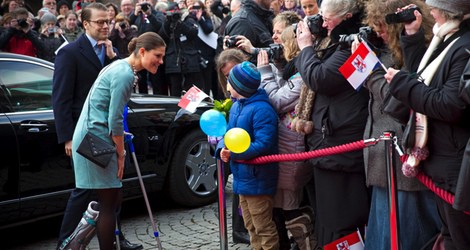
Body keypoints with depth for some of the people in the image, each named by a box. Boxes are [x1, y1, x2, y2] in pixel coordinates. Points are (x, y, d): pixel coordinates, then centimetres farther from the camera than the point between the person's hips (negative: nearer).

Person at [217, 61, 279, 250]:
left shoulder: (262, 110, -21)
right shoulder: (235, 107, 9)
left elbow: (263, 144, -27)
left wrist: (234, 153, -28)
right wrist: (222, 149, -10)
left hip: (258, 179, -9)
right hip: (243, 177, 10)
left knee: (263, 228, 0)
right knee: (251, 227, 21)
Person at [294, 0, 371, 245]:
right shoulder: (341, 45, 16)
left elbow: (318, 78, -19)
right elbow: (318, 76, 24)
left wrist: (306, 46, -6)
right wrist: (308, 47, 11)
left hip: (339, 146, -11)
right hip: (333, 141, 11)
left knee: (337, 219, -4)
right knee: (329, 214, 20)